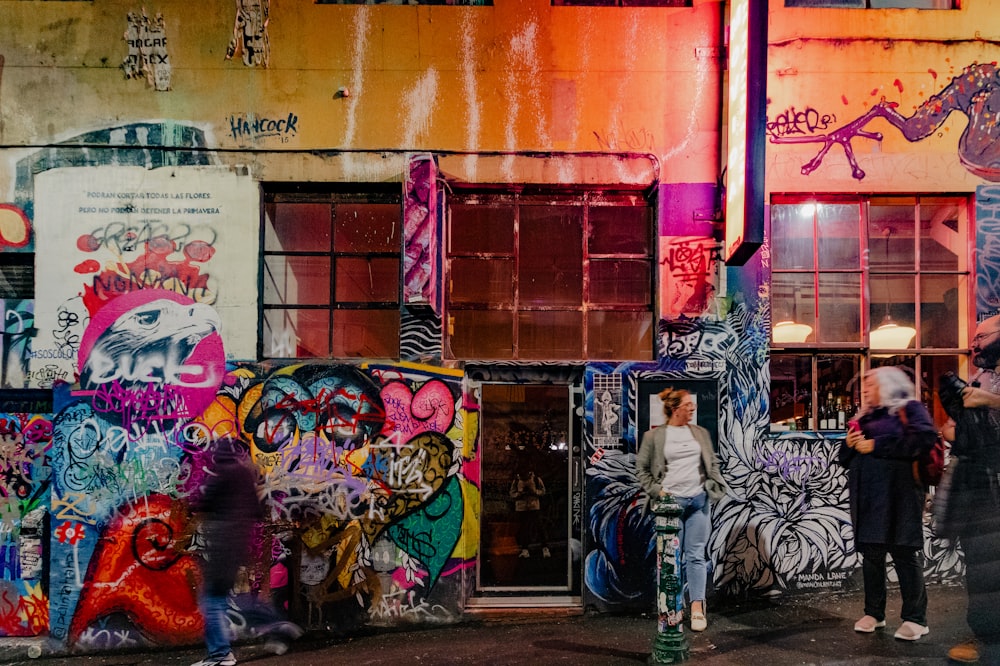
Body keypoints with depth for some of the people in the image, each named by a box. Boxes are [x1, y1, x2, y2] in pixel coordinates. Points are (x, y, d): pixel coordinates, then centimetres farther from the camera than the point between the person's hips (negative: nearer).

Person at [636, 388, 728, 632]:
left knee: (696, 555, 1)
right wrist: (656, 491, -5)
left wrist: (713, 485, 1)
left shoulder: (701, 433, 10)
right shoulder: (654, 436, -1)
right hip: (670, 501, -3)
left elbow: (713, 463, 15)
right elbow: (641, 468, 3)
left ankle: (697, 608, 2)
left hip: (699, 500, 3)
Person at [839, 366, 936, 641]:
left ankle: (915, 618, 2)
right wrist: (849, 445, 1)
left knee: (905, 552, -5)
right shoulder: (862, 419, 21)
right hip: (865, 494, 6)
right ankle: (873, 613, 17)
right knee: (871, 553, 8)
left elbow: (924, 438, -18)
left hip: (897, 492, -6)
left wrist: (877, 445, -14)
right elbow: (845, 459, 26)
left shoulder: (909, 409, 2)